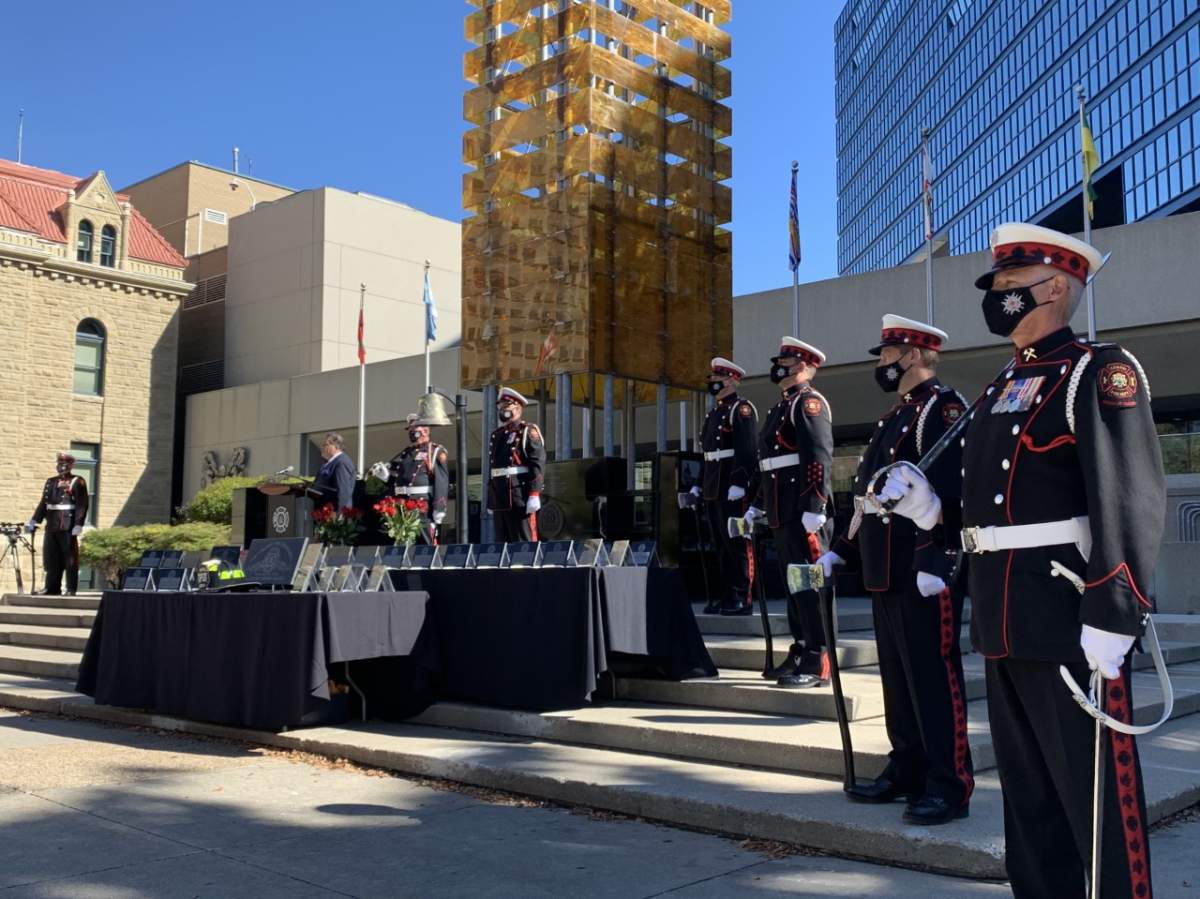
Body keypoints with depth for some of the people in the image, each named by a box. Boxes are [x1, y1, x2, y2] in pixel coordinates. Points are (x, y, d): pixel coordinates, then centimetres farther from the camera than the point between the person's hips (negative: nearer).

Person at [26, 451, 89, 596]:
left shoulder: (77, 482, -1)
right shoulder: (51, 482, 17)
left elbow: (82, 505, -8)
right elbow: (43, 503, 17)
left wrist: (78, 525, -17)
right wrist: (33, 521, 8)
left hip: (68, 528, -6)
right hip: (52, 527, 6)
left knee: (70, 559, -3)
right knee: (51, 559, 7)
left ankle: (71, 589, 1)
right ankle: (53, 588, 14)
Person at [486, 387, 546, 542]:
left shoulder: (528, 431, -1)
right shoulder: (497, 435, 21)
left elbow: (538, 464, -11)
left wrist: (534, 495, -20)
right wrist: (490, 500, 19)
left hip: (520, 499, -7)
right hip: (500, 500, 7)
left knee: (524, 543, -6)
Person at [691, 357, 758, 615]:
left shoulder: (742, 409, -6)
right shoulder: (713, 412, 20)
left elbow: (747, 450, -16)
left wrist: (738, 483, -23)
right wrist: (699, 484, 20)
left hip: (733, 488, -9)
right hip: (713, 488, 9)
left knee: (738, 543, -5)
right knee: (722, 543, 11)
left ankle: (742, 598, -2)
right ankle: (727, 594, 17)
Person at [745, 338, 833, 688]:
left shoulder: (809, 402, -8)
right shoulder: (781, 406, 22)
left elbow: (819, 458, -19)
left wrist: (813, 511, -25)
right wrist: (755, 504, 25)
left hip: (803, 514, -10)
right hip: (782, 514, 10)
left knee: (809, 584, -7)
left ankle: (817, 664, -3)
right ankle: (800, 653, 21)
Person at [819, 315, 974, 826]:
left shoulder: (943, 408, -10)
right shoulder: (895, 417, 21)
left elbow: (947, 491, -21)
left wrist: (933, 560, -28)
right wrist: (842, 551, 20)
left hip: (924, 574, -10)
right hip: (886, 573, 10)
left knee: (933, 677, -4)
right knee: (897, 677, 15)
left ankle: (950, 787, 4)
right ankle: (907, 772, 25)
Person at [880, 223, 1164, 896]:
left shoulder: (1100, 371, -9)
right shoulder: (1002, 389, 17)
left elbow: (1133, 502, -19)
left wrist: (1113, 617, -24)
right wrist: (931, 509, 5)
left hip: (1070, 620, -9)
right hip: (1006, 621, 9)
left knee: (1093, 793, 0)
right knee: (1027, 790, 17)